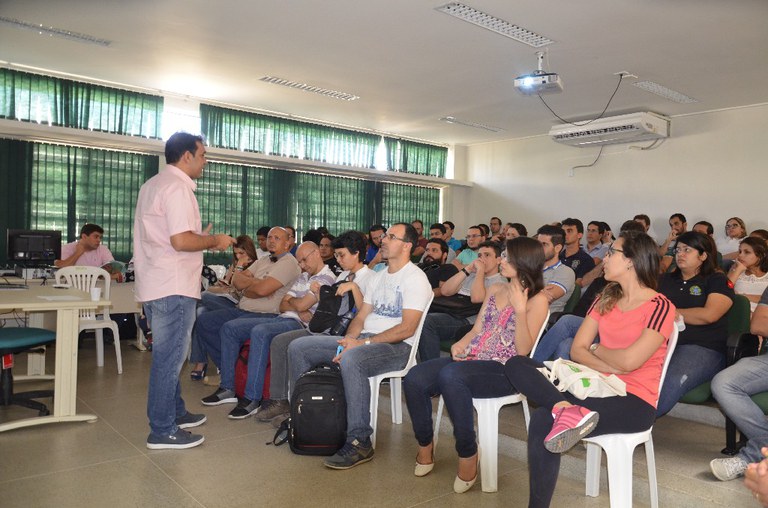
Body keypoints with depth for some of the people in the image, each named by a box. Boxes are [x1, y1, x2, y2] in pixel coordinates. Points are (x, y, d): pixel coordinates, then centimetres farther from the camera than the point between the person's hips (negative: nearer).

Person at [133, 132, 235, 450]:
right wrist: (214, 241, -9)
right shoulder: (178, 187, -15)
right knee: (170, 357, -3)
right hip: (174, 288, -10)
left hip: (155, 285, 10)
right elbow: (181, 240, -25)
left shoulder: (152, 185, 18)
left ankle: (174, 413, 32)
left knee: (168, 354, 19)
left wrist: (201, 238, 17)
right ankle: (162, 432, 6)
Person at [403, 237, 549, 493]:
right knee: (414, 378, -19)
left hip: (504, 370, -6)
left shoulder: (537, 300, -2)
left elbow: (523, 350, -9)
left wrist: (520, 310, -19)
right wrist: (461, 344, -3)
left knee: (450, 375, -38)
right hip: (472, 358, 6)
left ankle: (468, 454, -21)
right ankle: (425, 446, 2)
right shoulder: (494, 290, 18)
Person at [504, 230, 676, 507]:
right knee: (516, 364, -16)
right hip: (598, 386, 7)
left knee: (543, 420, -32)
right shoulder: (605, 300, 12)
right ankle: (567, 409, -35)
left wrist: (597, 350, 0)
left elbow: (629, 361, -20)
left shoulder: (660, 307, -9)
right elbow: (577, 350, 5)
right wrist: (610, 367, -13)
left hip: (634, 401, -7)